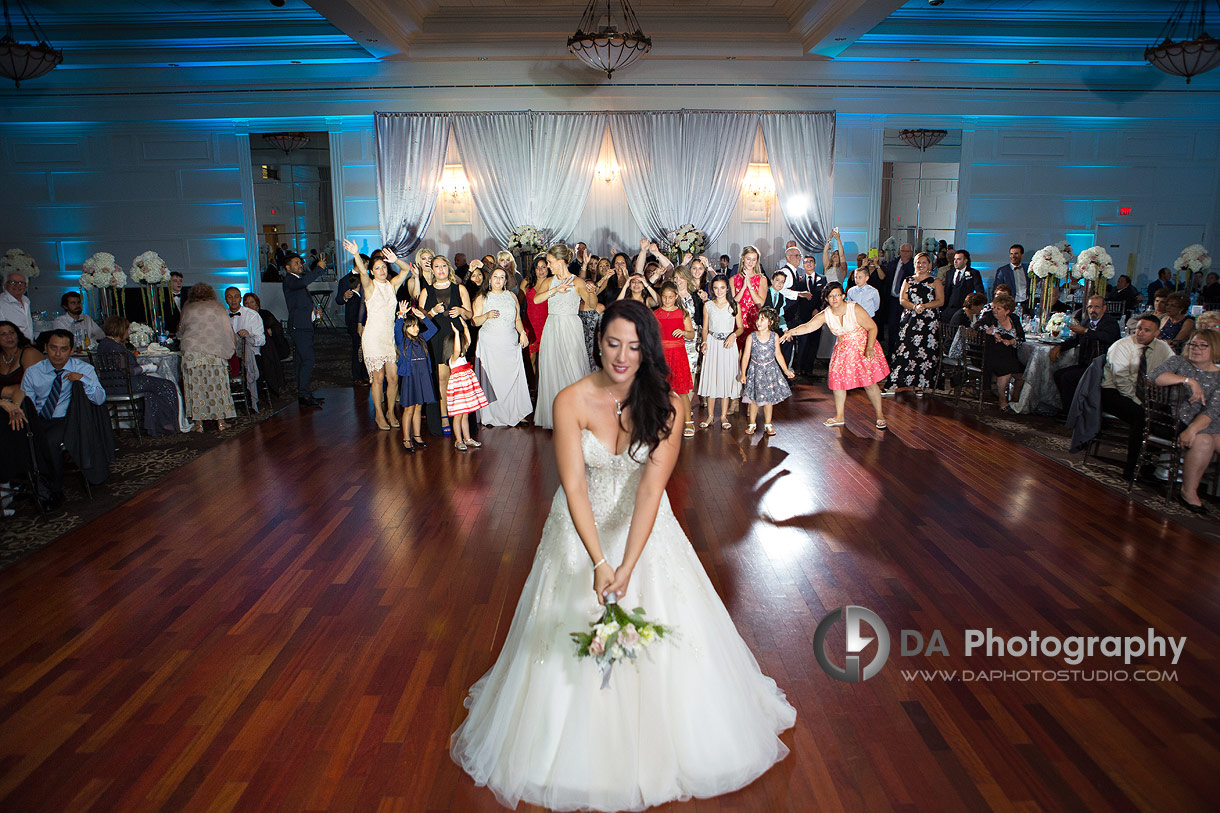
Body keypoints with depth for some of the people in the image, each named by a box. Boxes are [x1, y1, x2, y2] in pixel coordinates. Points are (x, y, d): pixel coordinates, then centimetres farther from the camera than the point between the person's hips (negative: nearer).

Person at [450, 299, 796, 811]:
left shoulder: (665, 404, -17)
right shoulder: (572, 401, -19)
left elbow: (651, 488, -23)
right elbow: (574, 488, -21)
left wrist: (628, 566, -31)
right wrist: (598, 562, -29)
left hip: (644, 526, 1)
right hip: (583, 528, 0)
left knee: (662, 630, 8)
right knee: (572, 642, 8)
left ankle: (659, 745, 37)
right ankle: (581, 754, 35)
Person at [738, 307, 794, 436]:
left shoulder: (774, 337, -3)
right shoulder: (752, 337, -7)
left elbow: (778, 355, 7)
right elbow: (746, 356, -5)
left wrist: (786, 370, 8)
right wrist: (743, 374, -9)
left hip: (770, 371, 1)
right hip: (755, 371, -1)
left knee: (769, 399, 6)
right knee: (754, 399, 6)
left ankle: (767, 424, 18)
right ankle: (752, 423, 20)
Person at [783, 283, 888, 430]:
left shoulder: (855, 309, -18)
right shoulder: (825, 315, -8)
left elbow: (872, 327, -15)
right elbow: (808, 326, -17)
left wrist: (870, 347, -28)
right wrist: (792, 331, -35)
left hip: (863, 347, -4)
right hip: (843, 350, 4)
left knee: (869, 382, -4)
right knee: (837, 380, 4)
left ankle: (880, 415, 14)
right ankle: (839, 417, 20)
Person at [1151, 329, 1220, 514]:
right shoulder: (1178, 362, 7)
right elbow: (1154, 376, -13)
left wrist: (1192, 429, -26)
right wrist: (1189, 380, -19)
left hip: (1204, 423, 3)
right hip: (1174, 420, -3)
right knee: (1204, 440, -29)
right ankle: (1188, 492, -17)